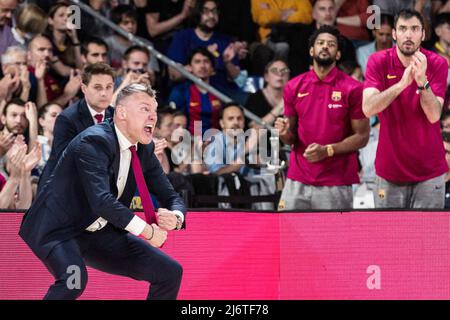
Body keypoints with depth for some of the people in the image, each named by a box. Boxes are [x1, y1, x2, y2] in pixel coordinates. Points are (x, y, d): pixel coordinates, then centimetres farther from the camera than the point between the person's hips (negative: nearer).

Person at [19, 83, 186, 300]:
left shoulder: (144, 149, 3)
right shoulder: (94, 141, -22)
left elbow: (171, 197, 9)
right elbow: (101, 200, -34)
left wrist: (175, 217, -16)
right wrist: (147, 231, -31)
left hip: (100, 235, 8)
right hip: (60, 230, -8)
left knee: (170, 273, 3)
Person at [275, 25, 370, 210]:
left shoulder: (353, 89, -3)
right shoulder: (294, 87, 9)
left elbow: (362, 136, -2)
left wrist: (327, 150, -15)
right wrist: (284, 133, -8)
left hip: (336, 186, -3)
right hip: (297, 182, 3)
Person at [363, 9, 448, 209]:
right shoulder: (378, 62, -4)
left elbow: (434, 115, -14)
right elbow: (368, 108, -18)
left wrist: (422, 82, -30)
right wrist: (402, 84, -30)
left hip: (428, 172, -1)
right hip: (389, 169, 1)